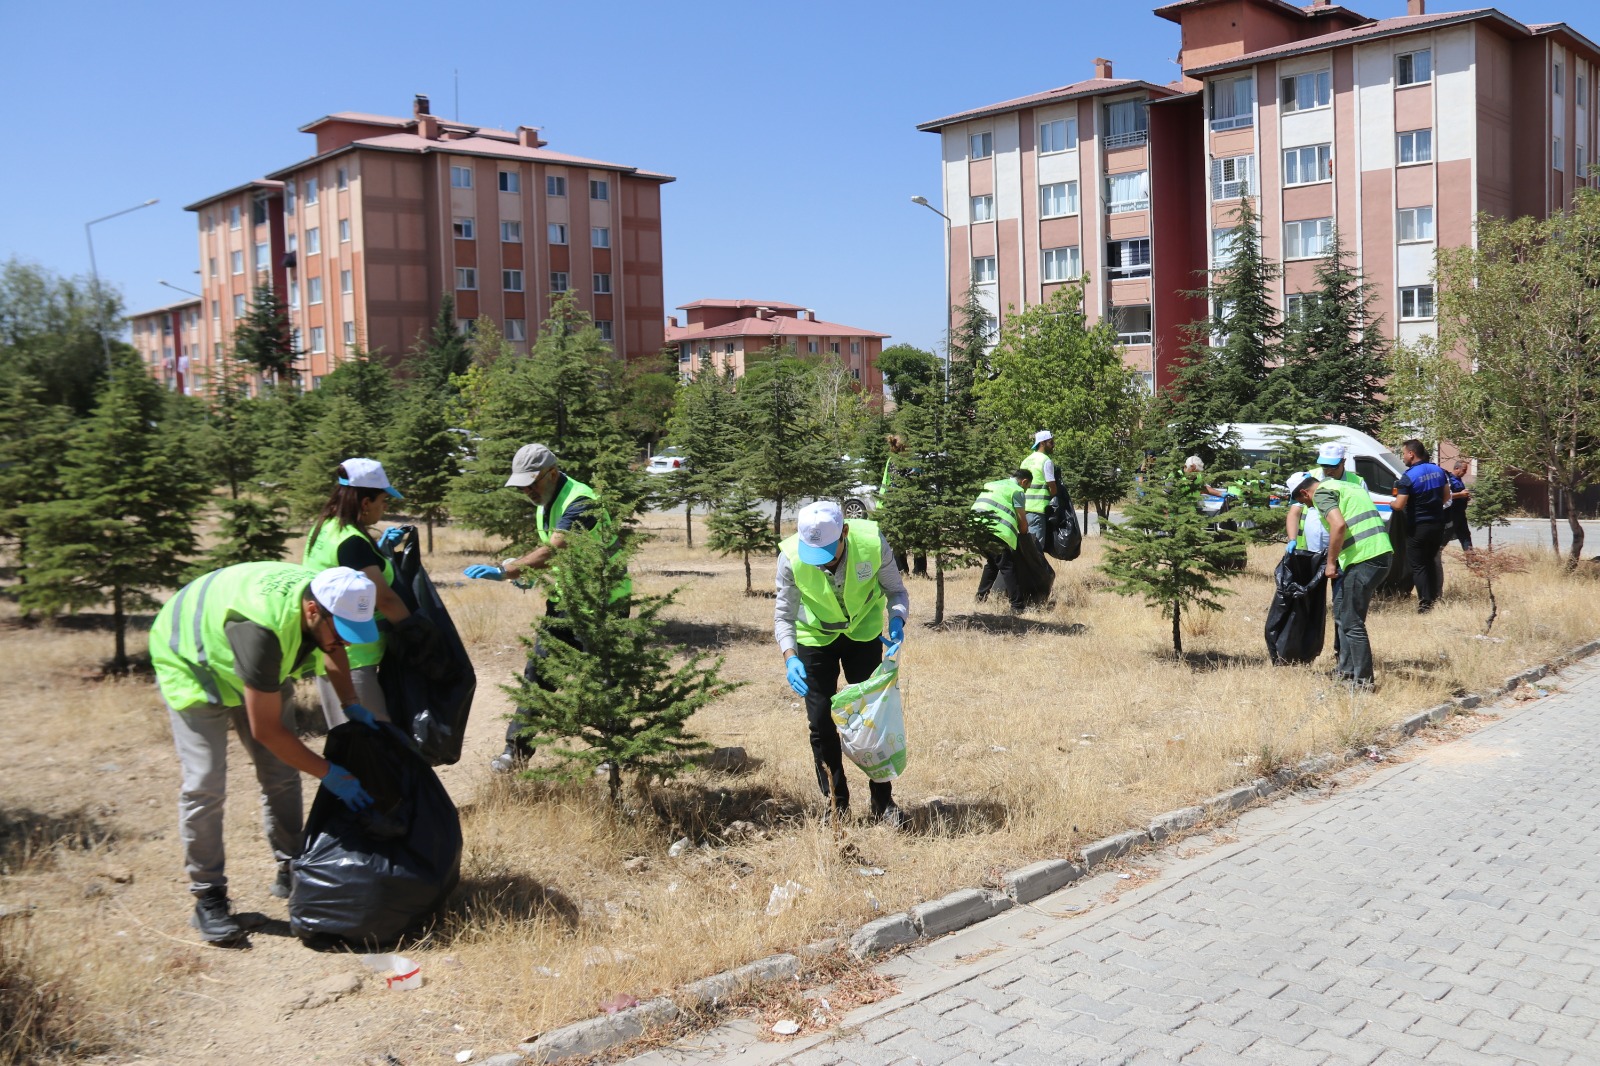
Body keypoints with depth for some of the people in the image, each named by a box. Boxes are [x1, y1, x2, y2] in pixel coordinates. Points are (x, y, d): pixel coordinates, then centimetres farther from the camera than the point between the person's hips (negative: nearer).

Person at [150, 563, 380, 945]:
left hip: (257, 669, 7)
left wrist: (352, 706, -8)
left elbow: (333, 649, 5)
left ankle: (291, 872, 15)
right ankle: (207, 898, -2)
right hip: (192, 664, -7)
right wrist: (329, 773, -28)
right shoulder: (262, 628, -44)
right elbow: (266, 729, -35)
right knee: (205, 784, -13)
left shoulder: (328, 599, -23)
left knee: (282, 774, 4)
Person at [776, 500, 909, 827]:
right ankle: (836, 803, 16)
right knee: (821, 722, -1)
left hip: (864, 633, 0)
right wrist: (790, 656, -34)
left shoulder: (872, 542, -30)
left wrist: (897, 619, -35)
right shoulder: (791, 557, -31)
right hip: (815, 638, 0)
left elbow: (896, 590, -14)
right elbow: (783, 614, -18)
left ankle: (883, 802, 16)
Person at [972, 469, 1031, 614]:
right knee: (1008, 568, -1)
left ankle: (981, 596, 31)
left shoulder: (993, 484, 28)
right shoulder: (1017, 490, 5)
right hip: (995, 532, -7)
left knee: (991, 562, 26)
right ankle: (1017, 606, -3)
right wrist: (1023, 534, 23)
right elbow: (1022, 521, 2)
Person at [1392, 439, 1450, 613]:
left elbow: (1399, 505, -22)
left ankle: (1425, 604, -3)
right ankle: (1435, 599, 25)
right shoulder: (1438, 470, 4)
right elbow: (1447, 496, 13)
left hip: (1418, 527, -7)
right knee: (1432, 561, 20)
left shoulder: (1409, 476, -19)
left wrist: (1392, 503, -1)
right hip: (1438, 524, 7)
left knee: (1418, 566, 0)